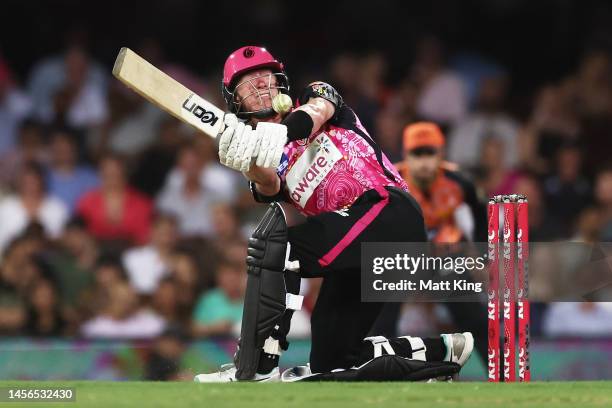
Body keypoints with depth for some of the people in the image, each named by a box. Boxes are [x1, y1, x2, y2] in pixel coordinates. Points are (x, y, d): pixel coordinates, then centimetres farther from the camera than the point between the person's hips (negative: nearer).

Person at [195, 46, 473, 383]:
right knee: (329, 362, 7)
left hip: (389, 214, -7)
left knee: (275, 243, -23)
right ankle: (442, 351, 21)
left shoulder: (316, 95, 11)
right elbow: (269, 188, -5)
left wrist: (283, 131, -38)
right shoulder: (267, 161, 20)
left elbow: (319, 109, -16)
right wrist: (247, 164, -29)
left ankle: (256, 368, -25)